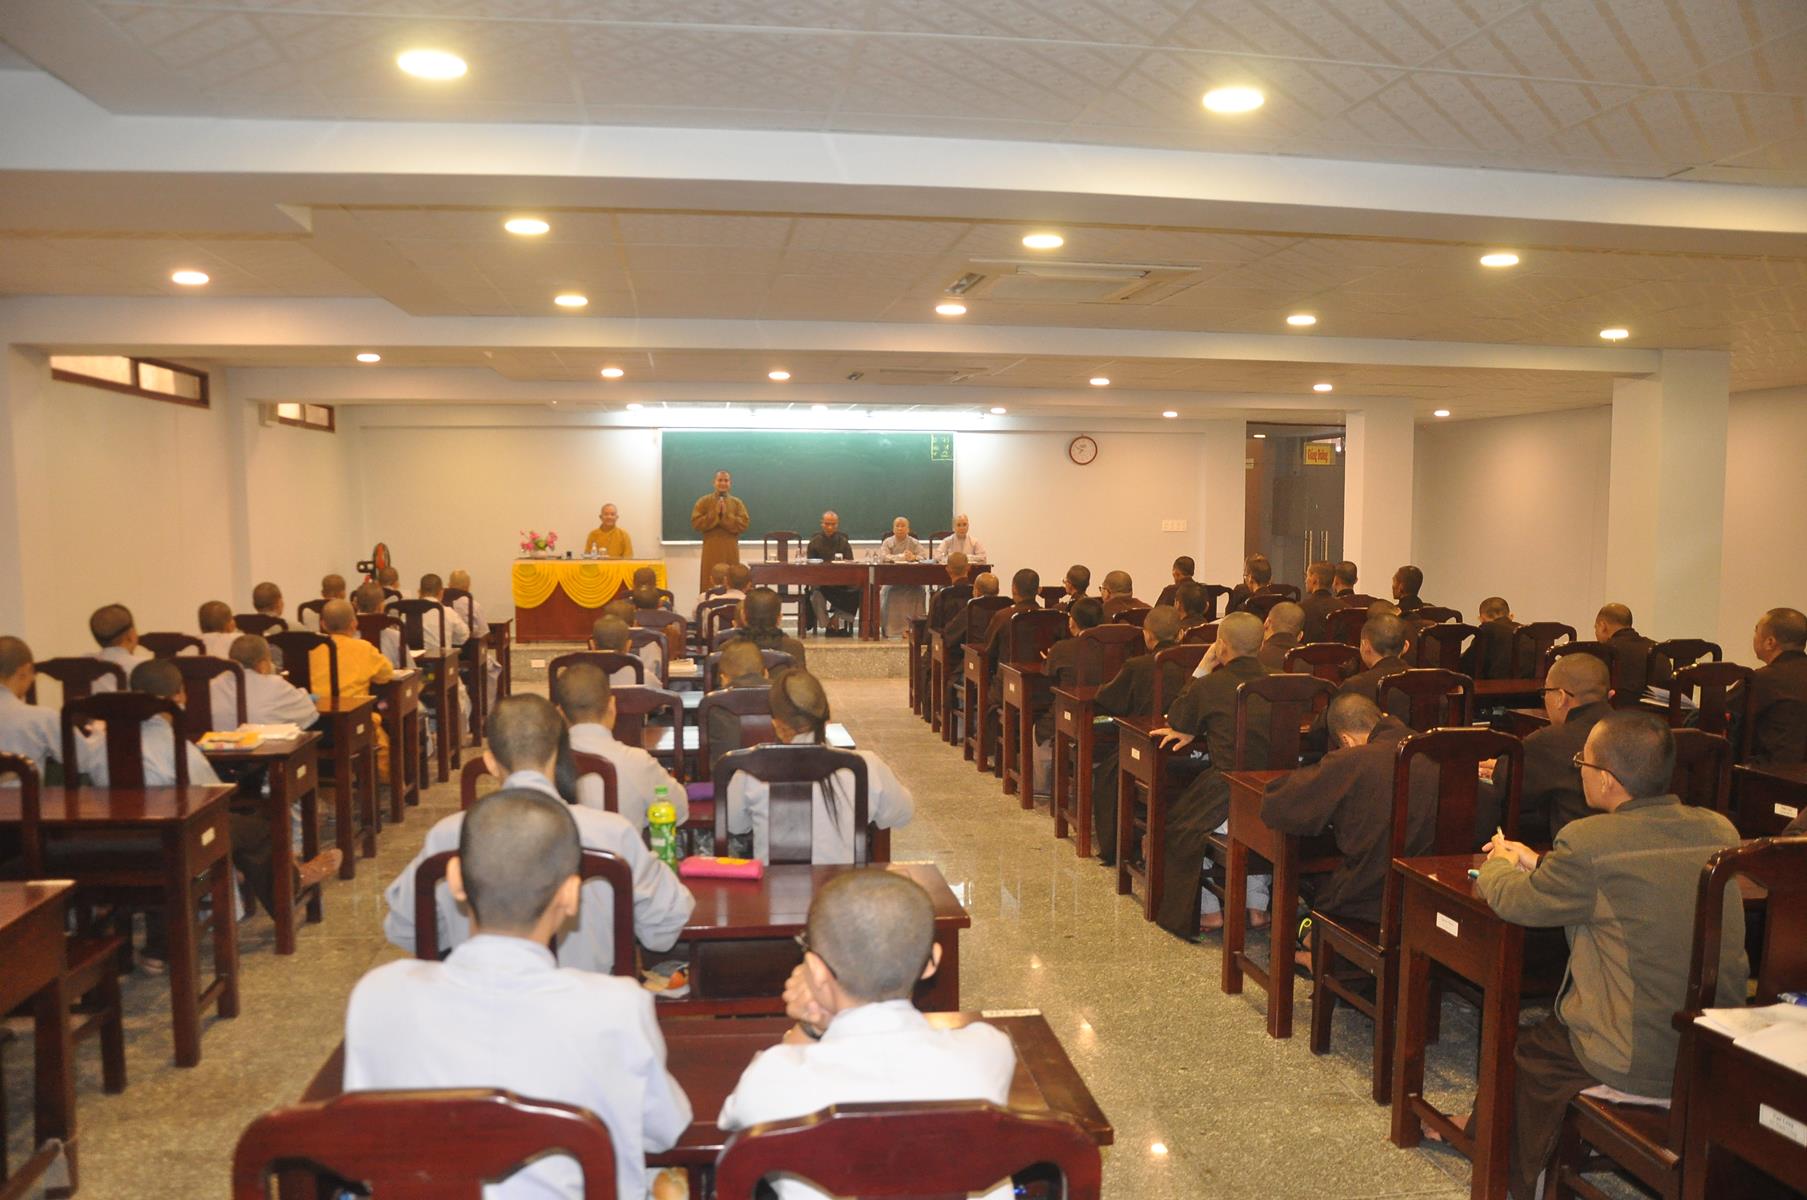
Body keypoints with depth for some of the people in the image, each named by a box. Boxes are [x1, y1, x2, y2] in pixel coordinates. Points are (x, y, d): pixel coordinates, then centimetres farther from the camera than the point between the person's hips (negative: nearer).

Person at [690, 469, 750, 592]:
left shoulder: (737, 502, 7)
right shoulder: (703, 501, 3)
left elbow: (744, 524, -5)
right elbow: (696, 523, -6)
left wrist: (726, 515, -13)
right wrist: (714, 514, -13)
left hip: (731, 550, 2)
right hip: (711, 550, -1)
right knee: (710, 583, -3)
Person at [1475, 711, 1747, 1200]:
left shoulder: (1588, 842, -22)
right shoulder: (1719, 830, -1)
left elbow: (1518, 901, -5)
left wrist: (1497, 866, 17)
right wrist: (1538, 863, 22)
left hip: (1637, 1064, -6)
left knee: (1533, 1047, 21)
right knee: (1556, 1024, 27)